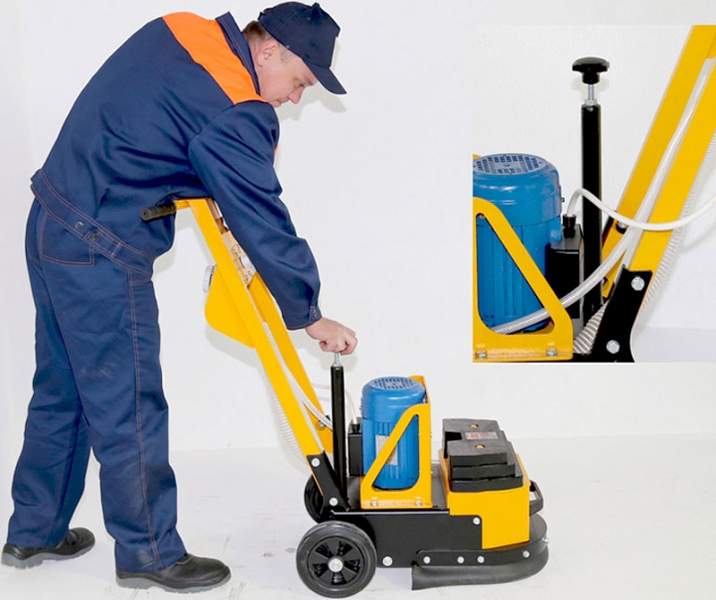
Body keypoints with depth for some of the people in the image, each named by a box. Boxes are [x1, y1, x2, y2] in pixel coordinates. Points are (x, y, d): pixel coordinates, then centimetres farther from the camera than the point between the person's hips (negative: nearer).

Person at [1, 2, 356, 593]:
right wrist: (312, 317, -4)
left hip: (52, 225, 10)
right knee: (129, 412, 3)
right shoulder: (233, 114, -19)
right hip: (103, 259, -10)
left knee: (61, 392, 20)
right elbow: (265, 224, -16)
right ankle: (149, 553, 18)